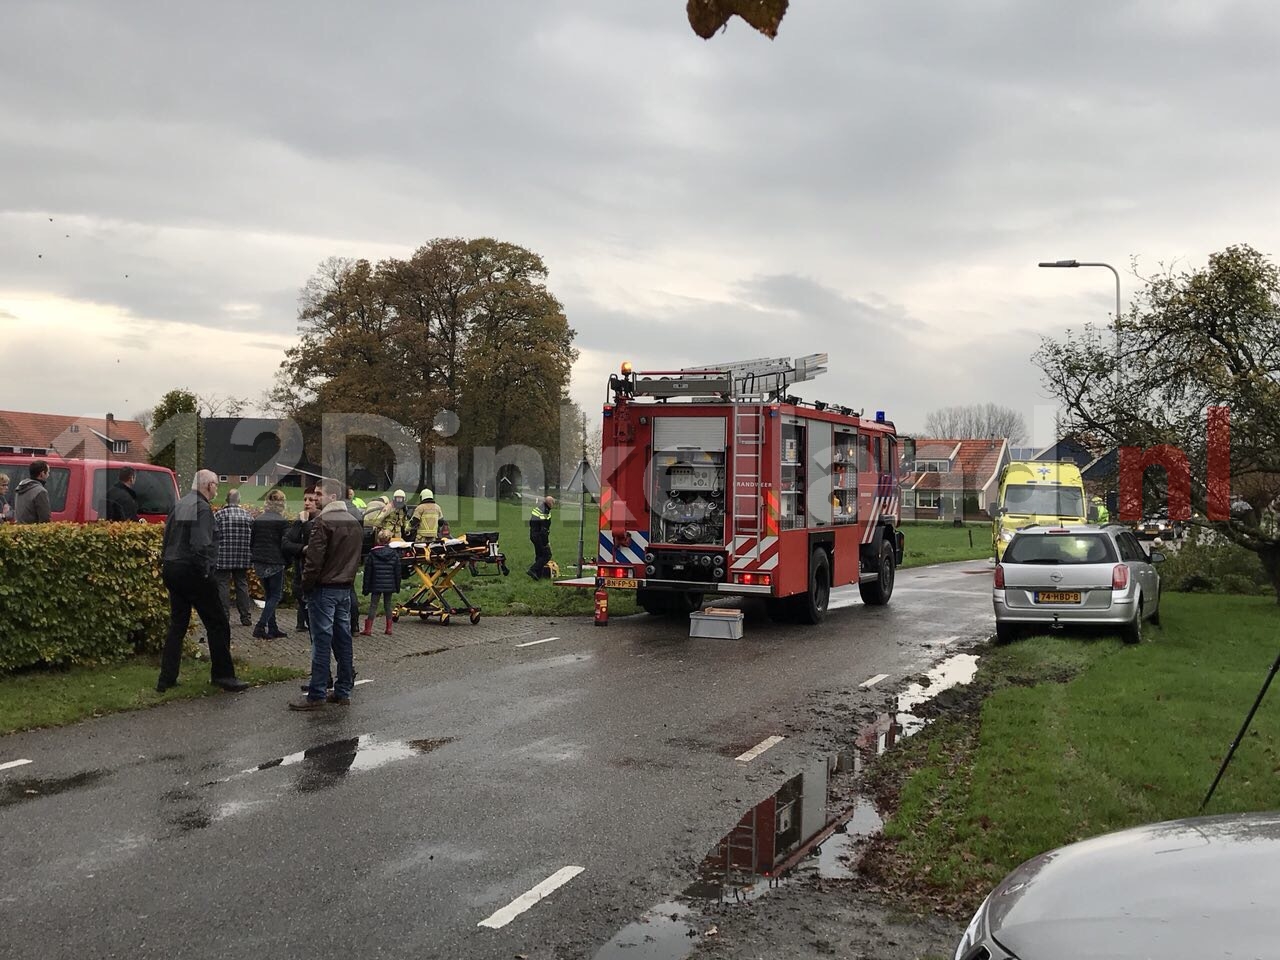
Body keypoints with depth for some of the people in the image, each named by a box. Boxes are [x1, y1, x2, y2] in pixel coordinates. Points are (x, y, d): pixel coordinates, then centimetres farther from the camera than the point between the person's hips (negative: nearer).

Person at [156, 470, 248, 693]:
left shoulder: (178, 506, 12)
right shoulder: (202, 508, -14)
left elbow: (167, 539, 14)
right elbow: (201, 546, -23)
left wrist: (166, 565, 16)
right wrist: (205, 572, -14)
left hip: (171, 571, 9)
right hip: (192, 572, -9)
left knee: (177, 625, 14)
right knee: (217, 624, 1)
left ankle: (166, 679, 15)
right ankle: (222, 675, 6)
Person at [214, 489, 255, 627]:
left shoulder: (219, 515, -6)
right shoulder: (248, 515, 4)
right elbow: (253, 538, 7)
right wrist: (251, 556, 15)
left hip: (223, 558, -3)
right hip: (243, 559, 3)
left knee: (222, 585, 4)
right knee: (242, 585, 10)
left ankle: (224, 616, 1)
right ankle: (246, 617, 11)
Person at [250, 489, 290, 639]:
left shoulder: (257, 520, 5)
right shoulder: (282, 522, -11)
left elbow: (251, 542, 10)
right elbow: (285, 545, -12)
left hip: (259, 562, 6)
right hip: (275, 562, -6)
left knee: (268, 595, 15)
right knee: (276, 595, 2)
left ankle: (273, 628, 16)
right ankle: (260, 626, -12)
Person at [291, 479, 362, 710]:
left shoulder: (324, 521, -15)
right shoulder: (354, 522, 12)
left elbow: (315, 557, -18)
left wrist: (306, 583, -7)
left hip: (324, 588, -8)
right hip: (345, 588, 8)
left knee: (322, 641, -5)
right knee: (343, 640, 10)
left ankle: (316, 695, -2)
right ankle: (343, 691, 15)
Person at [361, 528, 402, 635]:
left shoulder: (372, 554, -5)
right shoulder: (394, 554, 0)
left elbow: (368, 573, -3)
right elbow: (398, 572, 4)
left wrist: (366, 589, 3)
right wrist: (397, 587, 13)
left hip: (376, 585, -2)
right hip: (390, 585, 2)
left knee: (373, 605, 3)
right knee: (388, 605, 10)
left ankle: (368, 629, 2)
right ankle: (389, 628, 11)